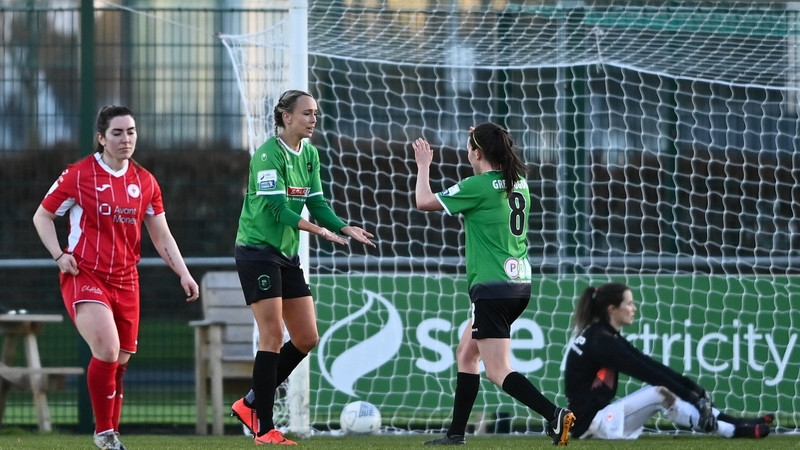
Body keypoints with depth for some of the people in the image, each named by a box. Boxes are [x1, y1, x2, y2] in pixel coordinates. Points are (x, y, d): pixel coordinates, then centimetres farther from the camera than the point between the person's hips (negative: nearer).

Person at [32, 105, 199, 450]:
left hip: (126, 280, 5)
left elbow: (161, 235, 13)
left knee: (120, 361, 7)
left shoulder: (145, 182, 7)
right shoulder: (78, 175, -5)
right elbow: (42, 216, 4)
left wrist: (183, 274, 3)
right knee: (107, 352, -22)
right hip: (84, 276, -5)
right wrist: (59, 255, -10)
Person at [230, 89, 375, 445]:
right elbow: (277, 207, -23)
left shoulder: (309, 155, 10)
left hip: (287, 255, 9)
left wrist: (345, 228, -8)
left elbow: (316, 203, 9)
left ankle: (251, 404, 18)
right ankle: (264, 428, -6)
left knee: (306, 339, 6)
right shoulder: (269, 154, -16)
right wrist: (318, 229, -32)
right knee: (273, 337, -11)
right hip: (257, 251, -9)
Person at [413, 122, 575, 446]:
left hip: (492, 288, -9)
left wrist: (423, 166, 12)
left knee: (498, 371, -8)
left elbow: (424, 201, -5)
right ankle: (456, 434, 23)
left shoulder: (478, 186, -14)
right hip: (519, 284, 9)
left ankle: (555, 416, -25)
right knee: (466, 353, 20)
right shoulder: (518, 182, 8)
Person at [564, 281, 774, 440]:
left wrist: (693, 388, 1)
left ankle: (737, 424, 0)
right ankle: (735, 430, -14)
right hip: (590, 422, -9)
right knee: (661, 394, -16)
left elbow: (650, 366, 9)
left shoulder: (607, 337, 13)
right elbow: (645, 371, -20)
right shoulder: (600, 342, -17)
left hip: (599, 416, 9)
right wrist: (690, 395, -20)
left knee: (663, 390, 3)